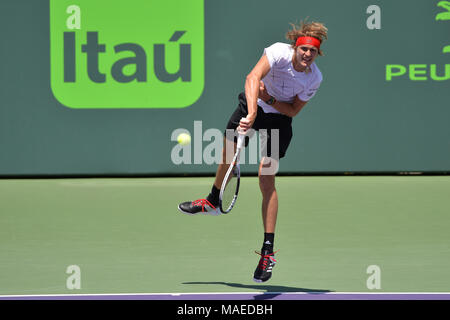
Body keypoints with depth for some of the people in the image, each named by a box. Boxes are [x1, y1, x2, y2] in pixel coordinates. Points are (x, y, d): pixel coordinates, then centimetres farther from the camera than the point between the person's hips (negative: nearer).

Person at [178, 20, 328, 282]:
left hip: (279, 118, -1)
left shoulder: (315, 79, -21)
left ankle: (268, 252, -9)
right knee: (228, 157, 16)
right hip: (252, 105, 1)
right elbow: (253, 77, -45)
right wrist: (252, 113, -57)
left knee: (266, 180, -10)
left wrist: (270, 99, -29)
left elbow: (293, 110, -11)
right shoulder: (279, 52, -29)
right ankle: (213, 202, 50)